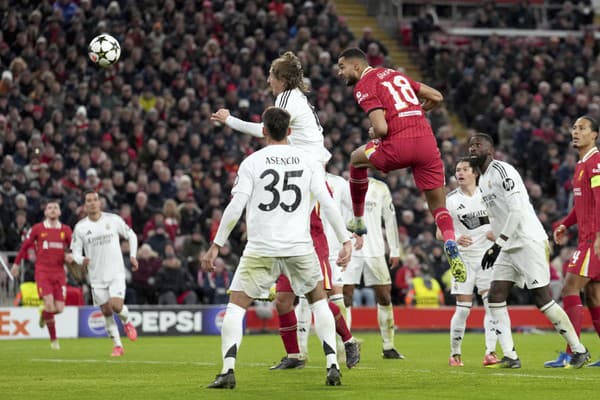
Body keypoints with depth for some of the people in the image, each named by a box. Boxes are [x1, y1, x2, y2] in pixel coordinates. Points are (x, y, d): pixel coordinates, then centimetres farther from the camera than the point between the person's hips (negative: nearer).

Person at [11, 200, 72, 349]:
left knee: (59, 308, -3)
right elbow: (25, 246, 12)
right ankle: (53, 339, -5)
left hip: (59, 272, 3)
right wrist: (16, 263, 17)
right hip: (42, 271, -3)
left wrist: (70, 256, -9)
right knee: (49, 303, -18)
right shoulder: (37, 229, 1)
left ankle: (44, 314, 35)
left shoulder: (66, 230, 5)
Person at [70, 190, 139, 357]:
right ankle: (117, 346, 17)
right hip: (97, 277, 2)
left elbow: (131, 235, 11)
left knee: (116, 306, -19)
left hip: (116, 274, -2)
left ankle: (127, 322, 15)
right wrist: (81, 260, -19)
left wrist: (133, 256, 2)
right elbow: (76, 251, 3)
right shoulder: (80, 227, -2)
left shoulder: (113, 220, -2)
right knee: (106, 312, 3)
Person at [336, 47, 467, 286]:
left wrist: (373, 133, 11)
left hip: (399, 143, -5)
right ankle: (452, 248, -15)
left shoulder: (363, 86, 1)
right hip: (427, 140, 5)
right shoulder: (395, 74, 24)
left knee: (357, 159, 26)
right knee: (438, 205, 11)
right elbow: (436, 97, 24)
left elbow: (381, 128, -12)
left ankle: (358, 221, 35)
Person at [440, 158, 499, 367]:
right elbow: (440, 233, -3)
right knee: (463, 309, -5)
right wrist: (456, 239, -24)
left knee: (491, 303, -11)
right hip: (463, 258, -1)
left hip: (487, 256, 1)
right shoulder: (450, 200, -1)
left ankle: (490, 352, -11)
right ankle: (455, 353, 10)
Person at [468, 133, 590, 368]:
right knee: (495, 297, -2)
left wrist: (498, 244, -23)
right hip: (509, 247, 9)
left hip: (528, 241, -9)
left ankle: (579, 350, 2)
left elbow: (517, 209, -21)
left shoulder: (502, 170, -12)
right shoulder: (482, 181, 17)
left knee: (542, 300, -9)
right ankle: (510, 357, -3)